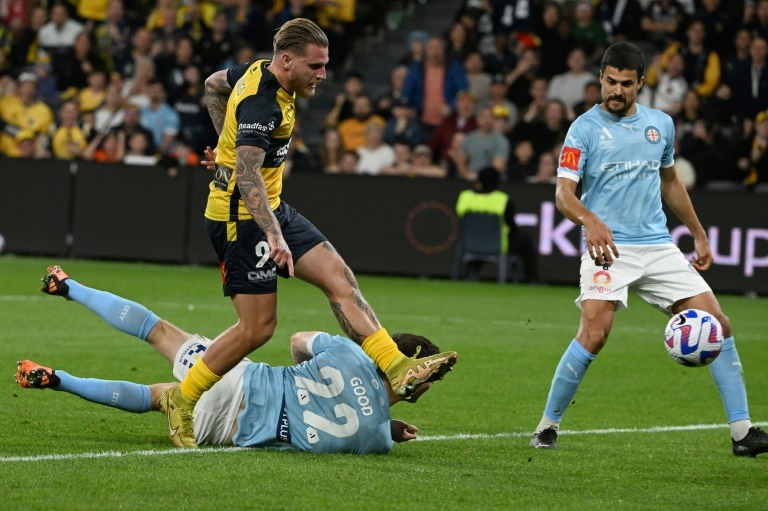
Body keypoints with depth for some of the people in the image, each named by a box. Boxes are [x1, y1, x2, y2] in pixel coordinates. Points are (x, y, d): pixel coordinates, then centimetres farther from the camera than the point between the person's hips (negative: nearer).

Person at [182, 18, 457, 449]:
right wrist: (274, 237, -47)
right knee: (258, 327, -7)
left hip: (271, 208, 10)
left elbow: (214, 83, 24)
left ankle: (397, 369, -7)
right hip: (241, 218, -10)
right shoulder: (261, 103, -26)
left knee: (338, 275, -1)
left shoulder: (261, 72, 3)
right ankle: (182, 401, 8)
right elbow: (247, 176, -38)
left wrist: (228, 142, 26)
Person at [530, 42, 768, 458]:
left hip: (658, 245, 5)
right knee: (594, 334, -23)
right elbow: (563, 192, -13)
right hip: (608, 249, -5)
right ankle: (547, 425, -6)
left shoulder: (661, 124, 11)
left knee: (718, 325, -2)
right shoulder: (585, 129, -4)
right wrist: (589, 220, -33)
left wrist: (698, 234, 25)